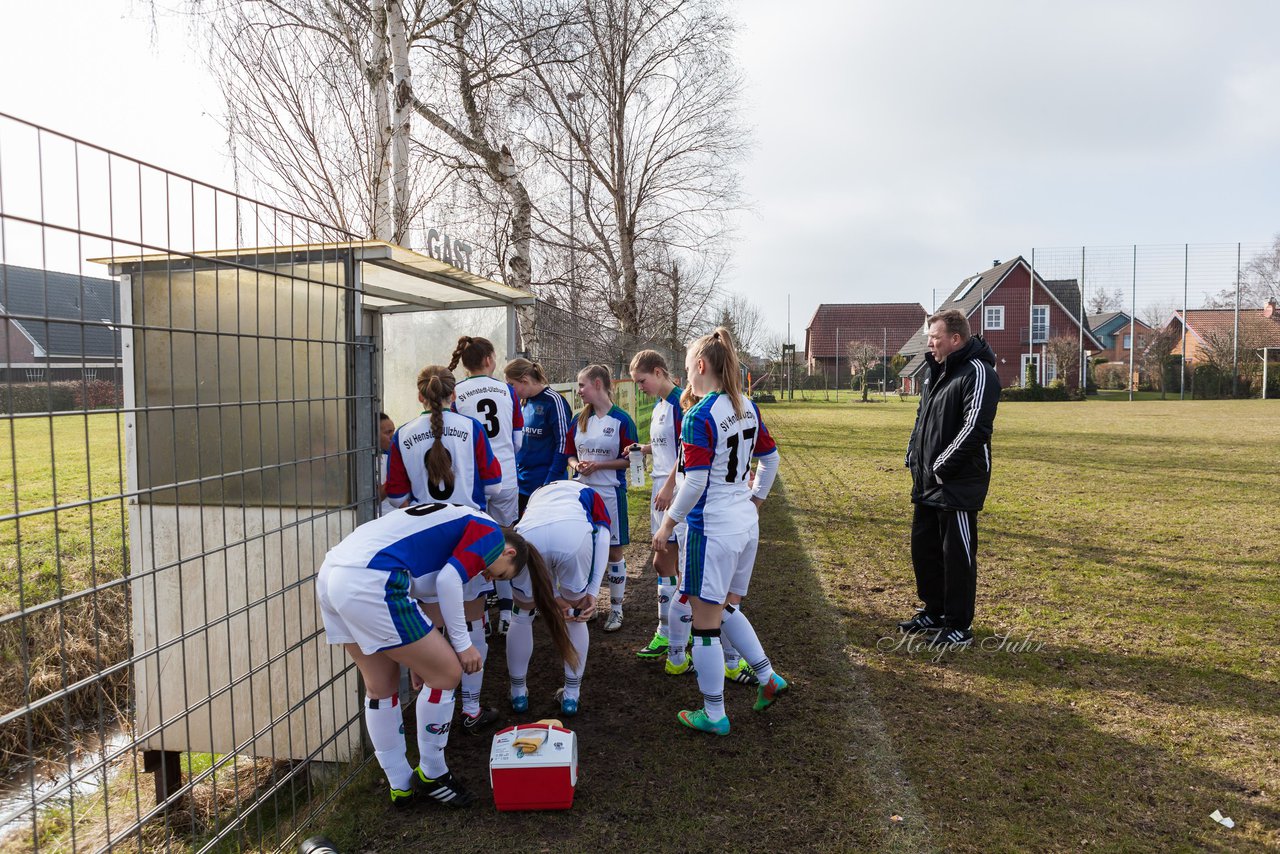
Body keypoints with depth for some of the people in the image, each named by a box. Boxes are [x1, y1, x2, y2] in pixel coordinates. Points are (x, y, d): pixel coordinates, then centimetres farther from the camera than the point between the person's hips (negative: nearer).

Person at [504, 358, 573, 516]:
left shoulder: (553, 400, -12)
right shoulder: (525, 403, 11)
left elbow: (563, 444, -15)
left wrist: (550, 484, -17)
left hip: (544, 485, -7)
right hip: (521, 483, 7)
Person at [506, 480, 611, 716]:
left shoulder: (536, 494, 44)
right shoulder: (590, 494, 37)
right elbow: (602, 538, 18)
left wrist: (552, 596, 29)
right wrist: (593, 593, 14)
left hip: (528, 537, 2)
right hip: (575, 533, -1)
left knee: (522, 613, 28)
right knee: (577, 613, 25)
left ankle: (518, 693, 39)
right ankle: (571, 695, 32)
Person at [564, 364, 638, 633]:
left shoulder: (622, 420, -9)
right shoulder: (580, 420, 7)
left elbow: (630, 460, -9)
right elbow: (570, 454, 14)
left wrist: (598, 465, -18)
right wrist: (577, 464, -8)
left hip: (610, 494, -5)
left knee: (614, 552, 5)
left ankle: (616, 609, 18)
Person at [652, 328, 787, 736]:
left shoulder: (699, 417, -17)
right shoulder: (748, 408, 6)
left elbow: (695, 482, -20)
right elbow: (770, 458, 14)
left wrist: (668, 523, -10)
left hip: (712, 527, -8)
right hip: (746, 523, 8)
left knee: (705, 621, 4)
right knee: (727, 608, 25)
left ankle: (714, 715, 15)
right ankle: (768, 677, 25)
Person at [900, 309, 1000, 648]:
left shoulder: (977, 374, -15)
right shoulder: (936, 371, 14)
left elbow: (974, 429, -22)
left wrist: (941, 467, -18)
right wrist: (914, 459, 9)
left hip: (959, 484, -9)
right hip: (928, 482, 9)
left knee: (957, 555, 0)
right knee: (923, 547, 16)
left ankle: (960, 627, 14)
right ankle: (934, 613, 32)